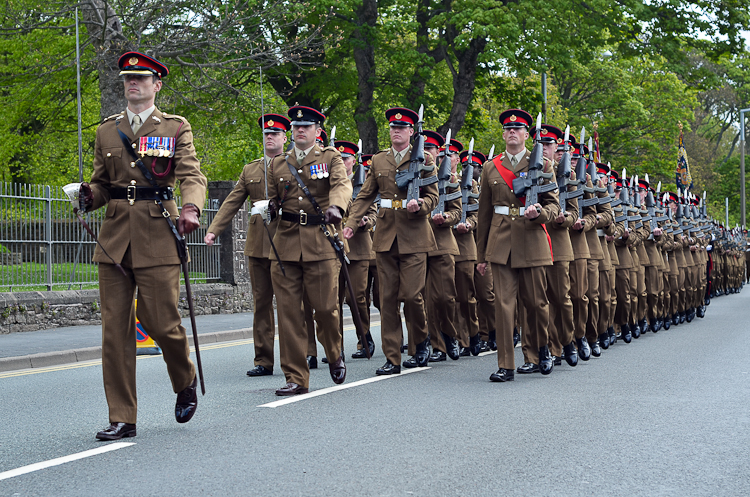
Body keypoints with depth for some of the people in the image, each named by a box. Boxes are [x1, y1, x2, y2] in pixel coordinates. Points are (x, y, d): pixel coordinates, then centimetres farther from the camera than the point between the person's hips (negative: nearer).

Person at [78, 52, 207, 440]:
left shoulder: (176, 128, 7)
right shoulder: (107, 130, 16)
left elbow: (191, 176, -5)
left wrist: (191, 208, -25)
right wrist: (88, 195, -3)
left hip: (157, 234, -3)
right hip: (114, 237, 3)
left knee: (161, 322, -5)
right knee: (115, 329, -1)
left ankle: (185, 382, 26)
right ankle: (122, 419, 6)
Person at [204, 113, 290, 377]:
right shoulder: (250, 170, 16)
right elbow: (231, 203, 12)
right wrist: (213, 229, 0)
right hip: (257, 244, 4)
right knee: (261, 303, 5)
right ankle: (264, 361, 9)